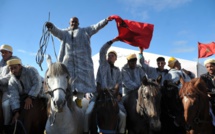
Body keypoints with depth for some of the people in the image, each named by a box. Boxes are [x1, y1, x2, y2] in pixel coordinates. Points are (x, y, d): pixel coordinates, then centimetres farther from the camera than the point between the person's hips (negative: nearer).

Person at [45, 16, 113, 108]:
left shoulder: (85, 31, 20)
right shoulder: (64, 33, 22)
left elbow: (96, 27, 7)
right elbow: (56, 31, 3)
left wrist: (106, 21, -8)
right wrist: (51, 27, -21)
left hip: (82, 59, -1)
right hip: (68, 59, 1)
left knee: (82, 79, -6)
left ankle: (79, 99, 2)